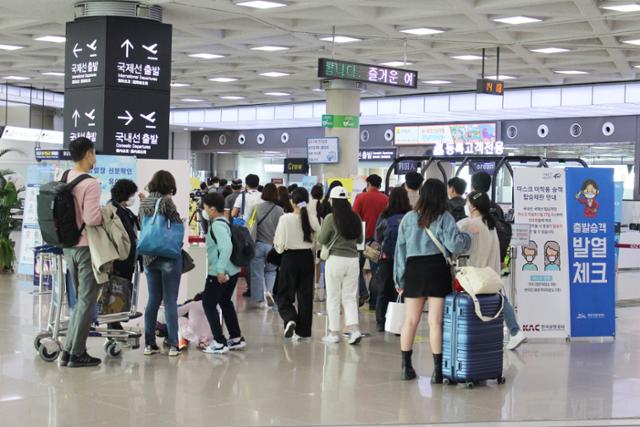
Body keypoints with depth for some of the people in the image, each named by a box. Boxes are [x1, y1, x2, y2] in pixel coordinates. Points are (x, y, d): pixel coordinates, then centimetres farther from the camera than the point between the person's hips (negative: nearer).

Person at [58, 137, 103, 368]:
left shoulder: (64, 179, 5)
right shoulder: (90, 183, -18)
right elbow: (91, 219, -24)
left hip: (68, 246, 8)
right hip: (87, 247, -8)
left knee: (80, 300, 18)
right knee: (87, 302, 3)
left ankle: (69, 349, 19)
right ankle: (77, 354, 8)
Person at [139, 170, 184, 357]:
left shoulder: (144, 202, 7)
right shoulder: (166, 201, -13)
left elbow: (142, 226, 14)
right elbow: (178, 225, -10)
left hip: (148, 256, 6)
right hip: (169, 256, -6)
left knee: (153, 300, 12)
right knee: (170, 301, -1)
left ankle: (149, 344, 13)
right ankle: (173, 345, 2)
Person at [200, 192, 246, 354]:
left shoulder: (217, 225, -18)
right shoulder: (224, 222, 12)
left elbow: (227, 246, -30)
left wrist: (221, 269, -30)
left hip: (219, 273, -10)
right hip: (233, 271, 10)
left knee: (208, 304, 0)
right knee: (225, 302, 21)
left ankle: (220, 342, 1)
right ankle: (236, 339, 28)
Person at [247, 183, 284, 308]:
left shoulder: (257, 208, -7)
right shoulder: (279, 210, -5)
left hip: (258, 244, -1)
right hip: (273, 245, 1)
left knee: (257, 273, 8)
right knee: (271, 270, 21)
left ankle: (258, 299, 11)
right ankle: (269, 290, 0)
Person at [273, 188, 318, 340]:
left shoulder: (285, 219, -13)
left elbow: (279, 244, -9)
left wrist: (280, 248, 12)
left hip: (290, 258, -3)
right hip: (307, 258, 3)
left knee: (285, 295, 10)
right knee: (305, 295, 10)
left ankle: (289, 319, -15)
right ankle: (304, 331, 13)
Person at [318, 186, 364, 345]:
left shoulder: (331, 218, -11)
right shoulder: (355, 218, 3)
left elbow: (322, 240, -3)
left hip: (335, 259, -4)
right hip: (353, 259, 4)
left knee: (333, 297, 7)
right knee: (350, 297, 11)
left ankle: (334, 333, 12)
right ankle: (354, 329, -2)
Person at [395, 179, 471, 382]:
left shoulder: (409, 218, 4)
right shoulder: (444, 218, -5)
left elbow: (400, 249, 5)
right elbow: (454, 244, -14)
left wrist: (399, 278, 11)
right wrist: (467, 236, 8)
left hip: (413, 270, 2)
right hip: (437, 271, -2)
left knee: (410, 320, 11)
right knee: (435, 321, 0)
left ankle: (406, 366, 17)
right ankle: (438, 370, 1)